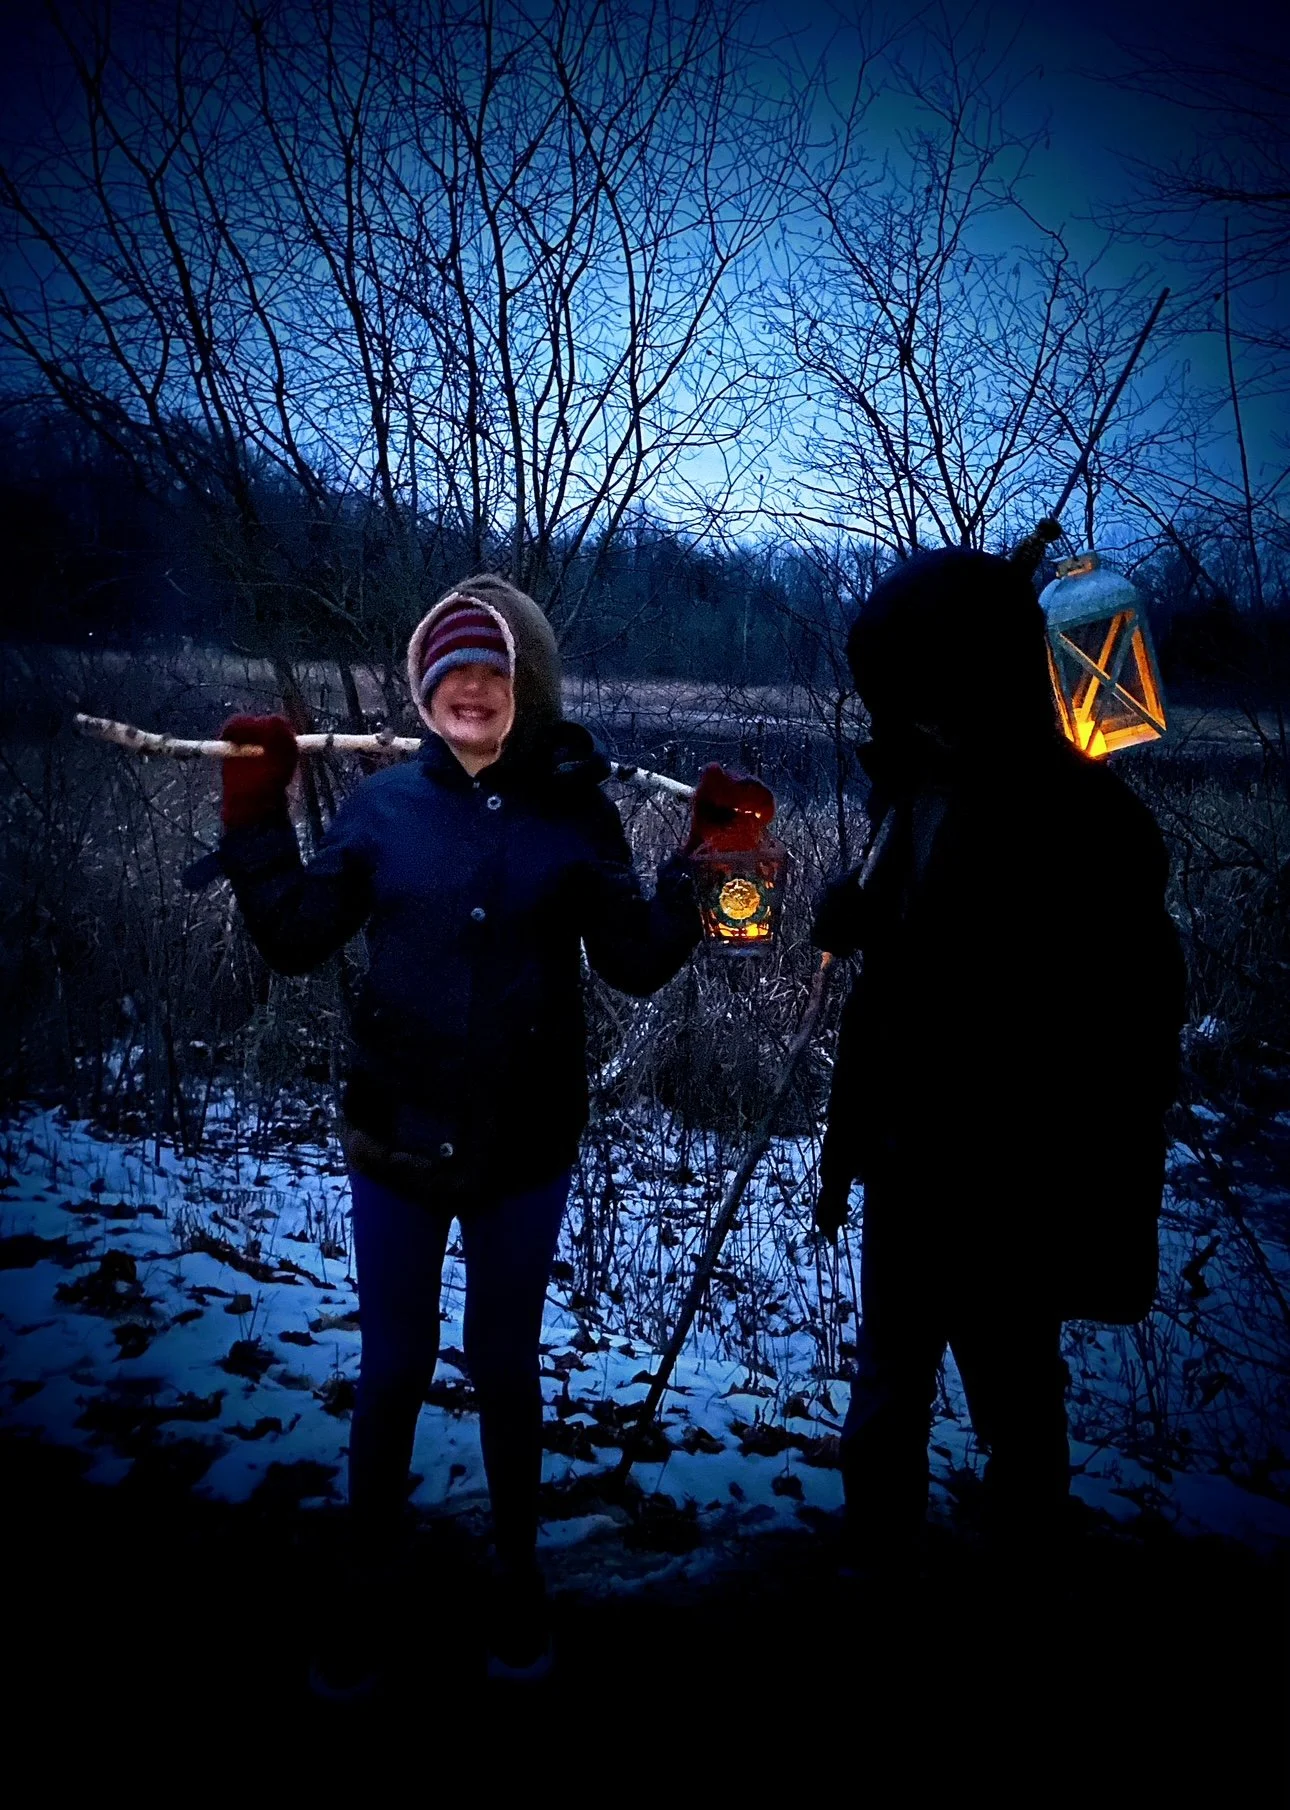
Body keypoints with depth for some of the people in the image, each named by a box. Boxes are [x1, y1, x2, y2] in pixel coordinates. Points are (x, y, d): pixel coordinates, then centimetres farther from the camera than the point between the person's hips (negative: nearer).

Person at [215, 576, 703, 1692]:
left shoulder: (573, 812, -5)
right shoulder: (384, 805, -2)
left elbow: (638, 962, -6)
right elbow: (296, 939, 0)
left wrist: (704, 869, -18)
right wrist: (256, 820, -8)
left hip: (523, 1147, 0)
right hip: (397, 1137, 1)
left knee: (505, 1368, 18)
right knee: (393, 1370, 15)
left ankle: (518, 1578, 41)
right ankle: (370, 1596, 37)